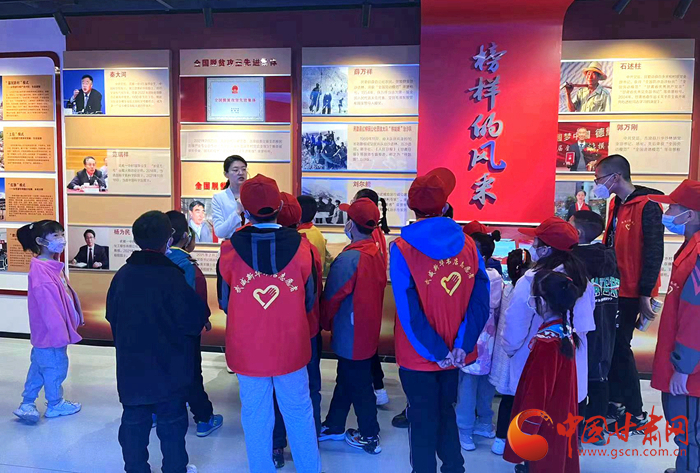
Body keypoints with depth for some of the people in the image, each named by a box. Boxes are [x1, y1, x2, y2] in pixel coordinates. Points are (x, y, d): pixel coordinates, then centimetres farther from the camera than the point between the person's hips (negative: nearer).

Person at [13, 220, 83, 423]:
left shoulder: (52, 265, 6)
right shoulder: (41, 272, -25)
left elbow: (64, 297, 11)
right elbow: (49, 307, -26)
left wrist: (65, 330, 16)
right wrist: (61, 333, -23)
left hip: (51, 330, 9)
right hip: (50, 332, -9)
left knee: (40, 366, 18)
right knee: (56, 367, 8)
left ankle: (27, 404, 30)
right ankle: (55, 405, 26)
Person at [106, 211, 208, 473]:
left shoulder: (123, 274, -2)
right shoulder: (172, 276, -19)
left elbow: (112, 316, 7)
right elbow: (195, 318, -16)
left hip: (131, 364, 5)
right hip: (168, 366, -4)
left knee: (134, 421, 16)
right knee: (172, 422, 11)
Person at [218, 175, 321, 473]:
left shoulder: (230, 249, -13)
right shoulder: (300, 245, -12)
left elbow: (226, 302, 2)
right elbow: (309, 300, 0)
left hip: (247, 349, 0)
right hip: (291, 347, 0)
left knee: (256, 417, 14)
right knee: (299, 412, 16)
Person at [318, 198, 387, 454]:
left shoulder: (349, 258, -25)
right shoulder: (377, 253, 0)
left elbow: (332, 296, -16)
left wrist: (326, 323, 2)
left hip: (351, 333, -8)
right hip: (368, 330, 8)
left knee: (358, 385, 8)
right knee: (346, 380, 20)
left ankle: (369, 436, 23)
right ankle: (334, 426, 34)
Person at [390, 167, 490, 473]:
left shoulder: (403, 249, -15)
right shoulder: (468, 245, -4)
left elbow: (409, 311, -19)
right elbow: (480, 300, -8)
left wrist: (436, 352, -12)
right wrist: (461, 345, -11)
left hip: (419, 355, -3)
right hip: (454, 353, 4)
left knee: (423, 420, 13)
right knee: (445, 412, 23)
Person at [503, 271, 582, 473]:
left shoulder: (546, 342, -27)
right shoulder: (565, 331, -1)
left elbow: (537, 392, -23)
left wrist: (526, 430, -15)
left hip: (544, 425, -8)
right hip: (561, 418, 8)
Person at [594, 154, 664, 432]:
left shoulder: (647, 206, -16)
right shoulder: (616, 204, 10)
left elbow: (654, 252, -19)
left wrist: (645, 294, -20)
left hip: (631, 292, -8)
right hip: (614, 287, 8)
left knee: (619, 347, -2)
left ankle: (635, 413, 12)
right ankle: (616, 402, 25)